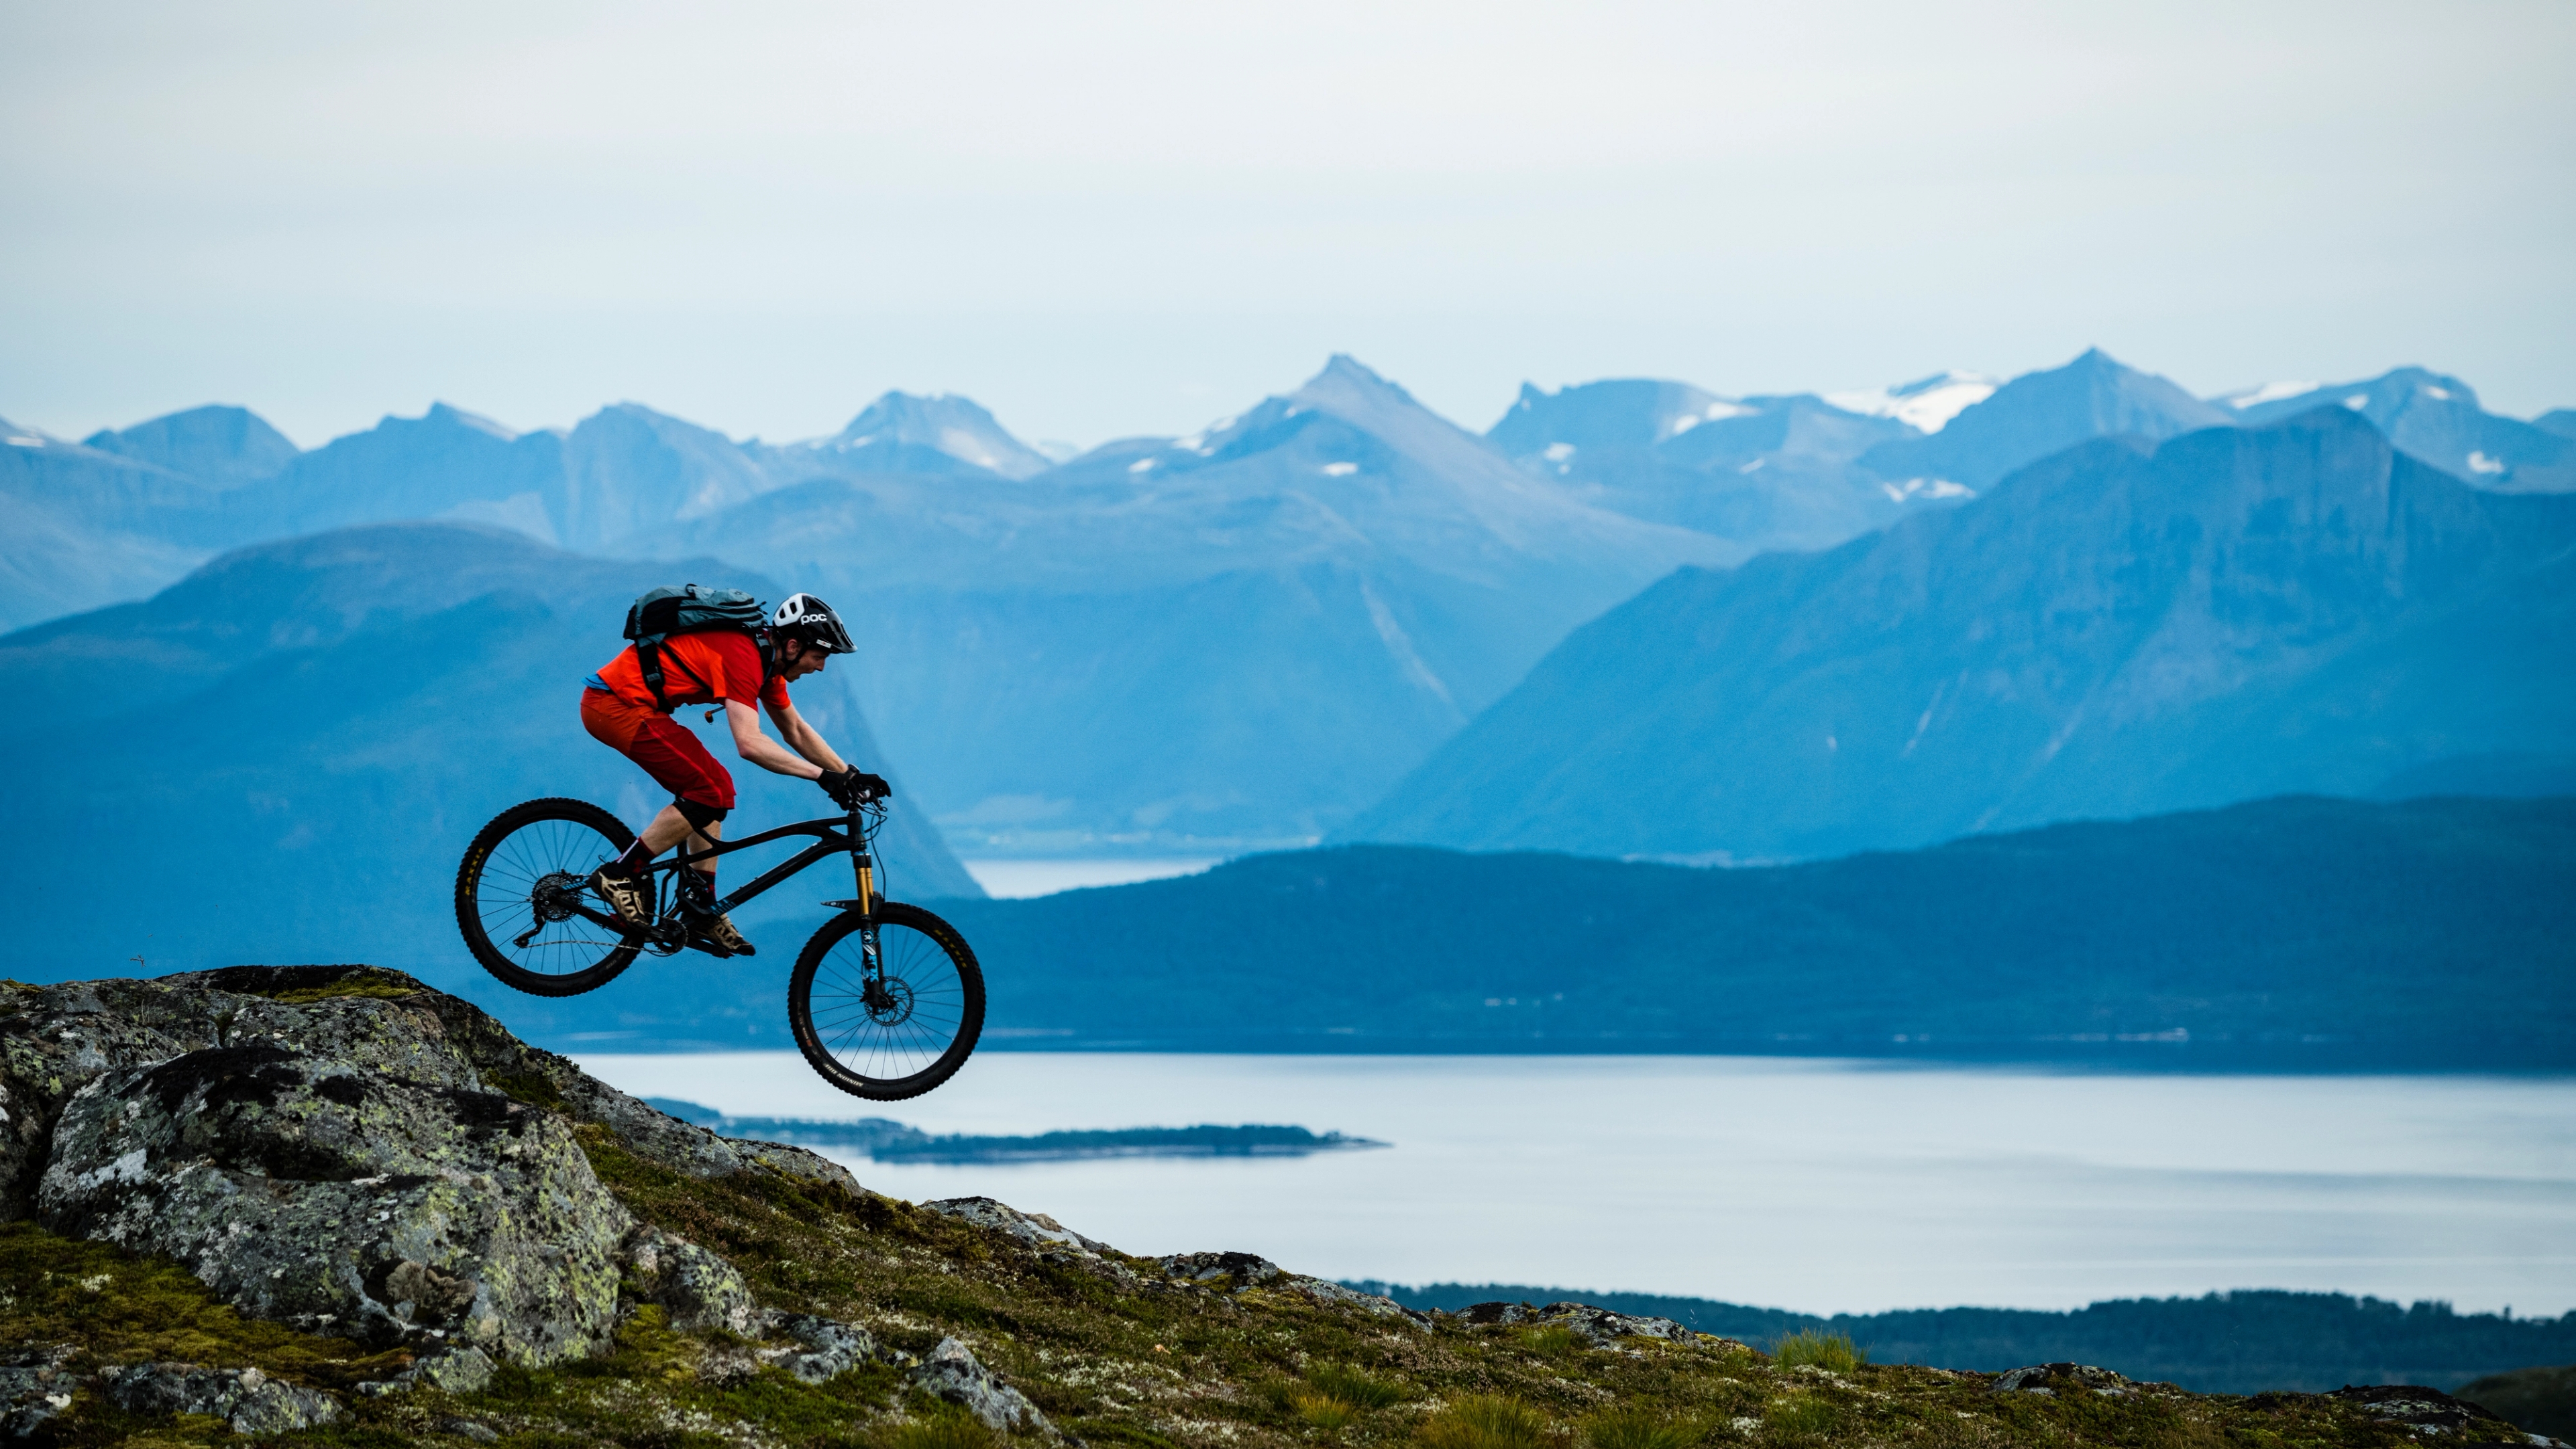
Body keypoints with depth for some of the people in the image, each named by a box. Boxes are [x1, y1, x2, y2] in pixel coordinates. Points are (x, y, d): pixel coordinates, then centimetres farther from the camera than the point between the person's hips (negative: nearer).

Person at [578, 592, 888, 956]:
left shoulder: (767, 656, 10)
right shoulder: (743, 655, -22)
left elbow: (796, 732, 21)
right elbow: (749, 743, -32)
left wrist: (849, 776, 12)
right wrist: (824, 776, -32)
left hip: (626, 701, 10)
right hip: (617, 704, -10)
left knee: (716, 789, 10)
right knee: (711, 792, -13)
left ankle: (700, 911, 12)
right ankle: (619, 875, -6)